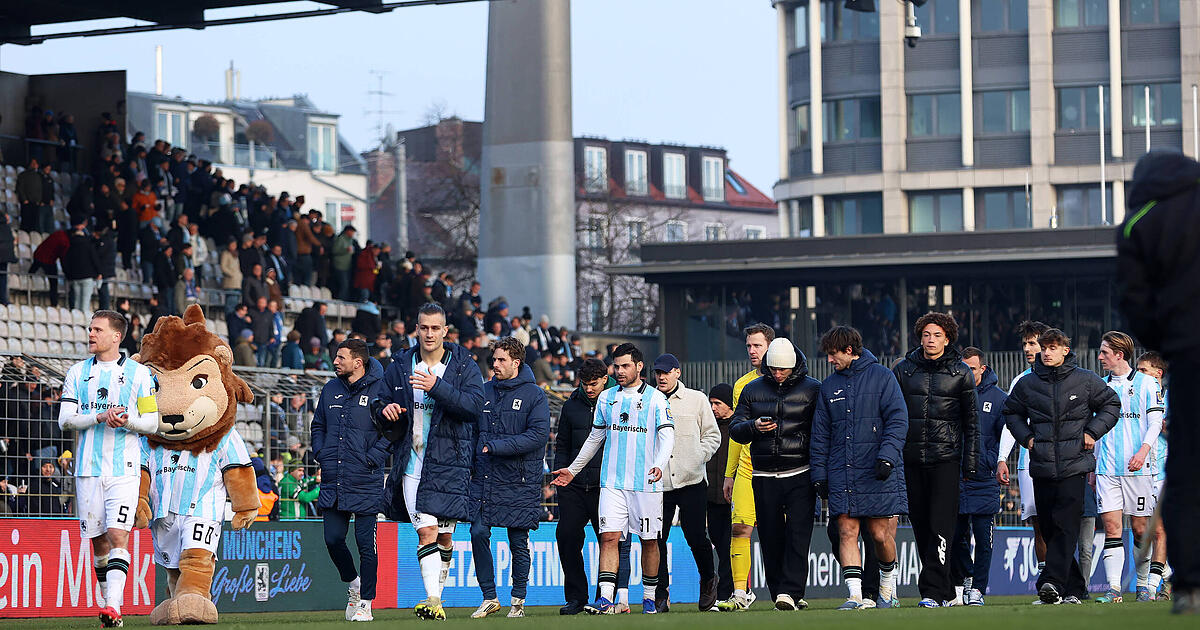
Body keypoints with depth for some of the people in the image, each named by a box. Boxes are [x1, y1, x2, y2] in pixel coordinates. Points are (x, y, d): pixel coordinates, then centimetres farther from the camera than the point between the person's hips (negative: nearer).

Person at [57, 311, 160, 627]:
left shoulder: (139, 373, 3)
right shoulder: (77, 373, 9)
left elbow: (152, 422, 3)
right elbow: (65, 420, 1)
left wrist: (128, 421, -17)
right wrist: (100, 417, -15)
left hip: (124, 468, -3)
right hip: (88, 468, 3)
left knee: (117, 534, -16)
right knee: (98, 539, 7)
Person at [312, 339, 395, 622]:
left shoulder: (379, 390, -5)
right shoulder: (331, 390, 12)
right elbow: (318, 425, 24)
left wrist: (371, 459, -12)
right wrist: (322, 455, 9)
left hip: (365, 482, -5)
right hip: (333, 483, 5)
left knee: (366, 544, -2)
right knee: (333, 539, 2)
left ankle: (366, 603, 6)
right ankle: (354, 583, 27)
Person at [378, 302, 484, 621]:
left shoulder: (465, 367, 1)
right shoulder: (399, 368, 9)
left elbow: (474, 406, -13)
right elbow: (382, 401, 19)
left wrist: (437, 387, -25)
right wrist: (386, 410, -6)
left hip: (449, 462, -1)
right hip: (411, 463, 1)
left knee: (444, 536, 4)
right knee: (426, 533, -11)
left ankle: (436, 596, 18)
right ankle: (433, 601, -16)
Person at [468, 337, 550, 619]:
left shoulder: (534, 395, -4)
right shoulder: (485, 391, 10)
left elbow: (539, 434, -15)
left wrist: (496, 446, -19)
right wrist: (470, 463, 4)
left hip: (519, 481, -4)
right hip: (484, 478, 4)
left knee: (519, 542, 3)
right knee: (478, 533, -6)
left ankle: (518, 599, 15)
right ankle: (489, 596, 4)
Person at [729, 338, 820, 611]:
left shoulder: (812, 389, 2)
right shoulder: (753, 390, 10)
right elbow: (735, 429, 11)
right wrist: (754, 427, -11)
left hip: (800, 475, -3)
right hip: (765, 477, 3)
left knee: (797, 533, -11)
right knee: (771, 536, 4)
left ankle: (791, 591, -15)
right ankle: (780, 593, 10)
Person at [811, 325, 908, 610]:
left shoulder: (882, 377, 2)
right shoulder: (829, 386, 15)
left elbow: (898, 419, -5)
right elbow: (820, 434, 16)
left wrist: (887, 456, -17)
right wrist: (819, 474, 9)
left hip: (878, 474, -4)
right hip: (841, 474, 4)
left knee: (880, 534, -1)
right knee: (847, 532, -7)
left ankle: (887, 582, 24)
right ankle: (854, 594, -10)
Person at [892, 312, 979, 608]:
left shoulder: (961, 373, 4)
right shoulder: (903, 370, 9)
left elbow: (971, 422, 7)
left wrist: (970, 463, 3)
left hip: (946, 459, -3)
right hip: (911, 459, 3)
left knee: (940, 527, -11)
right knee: (921, 526, 5)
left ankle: (933, 591, -13)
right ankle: (945, 591, 14)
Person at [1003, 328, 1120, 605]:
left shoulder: (1085, 380, 2)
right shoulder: (1027, 384, 7)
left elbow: (1111, 404, 13)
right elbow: (1012, 413, 23)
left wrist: (1093, 432, 2)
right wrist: (1026, 437, 8)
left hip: (1074, 465, -3)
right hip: (1042, 466, 3)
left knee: (1066, 525, -15)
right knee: (1049, 528, 3)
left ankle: (1053, 581, -25)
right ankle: (1074, 586, 12)